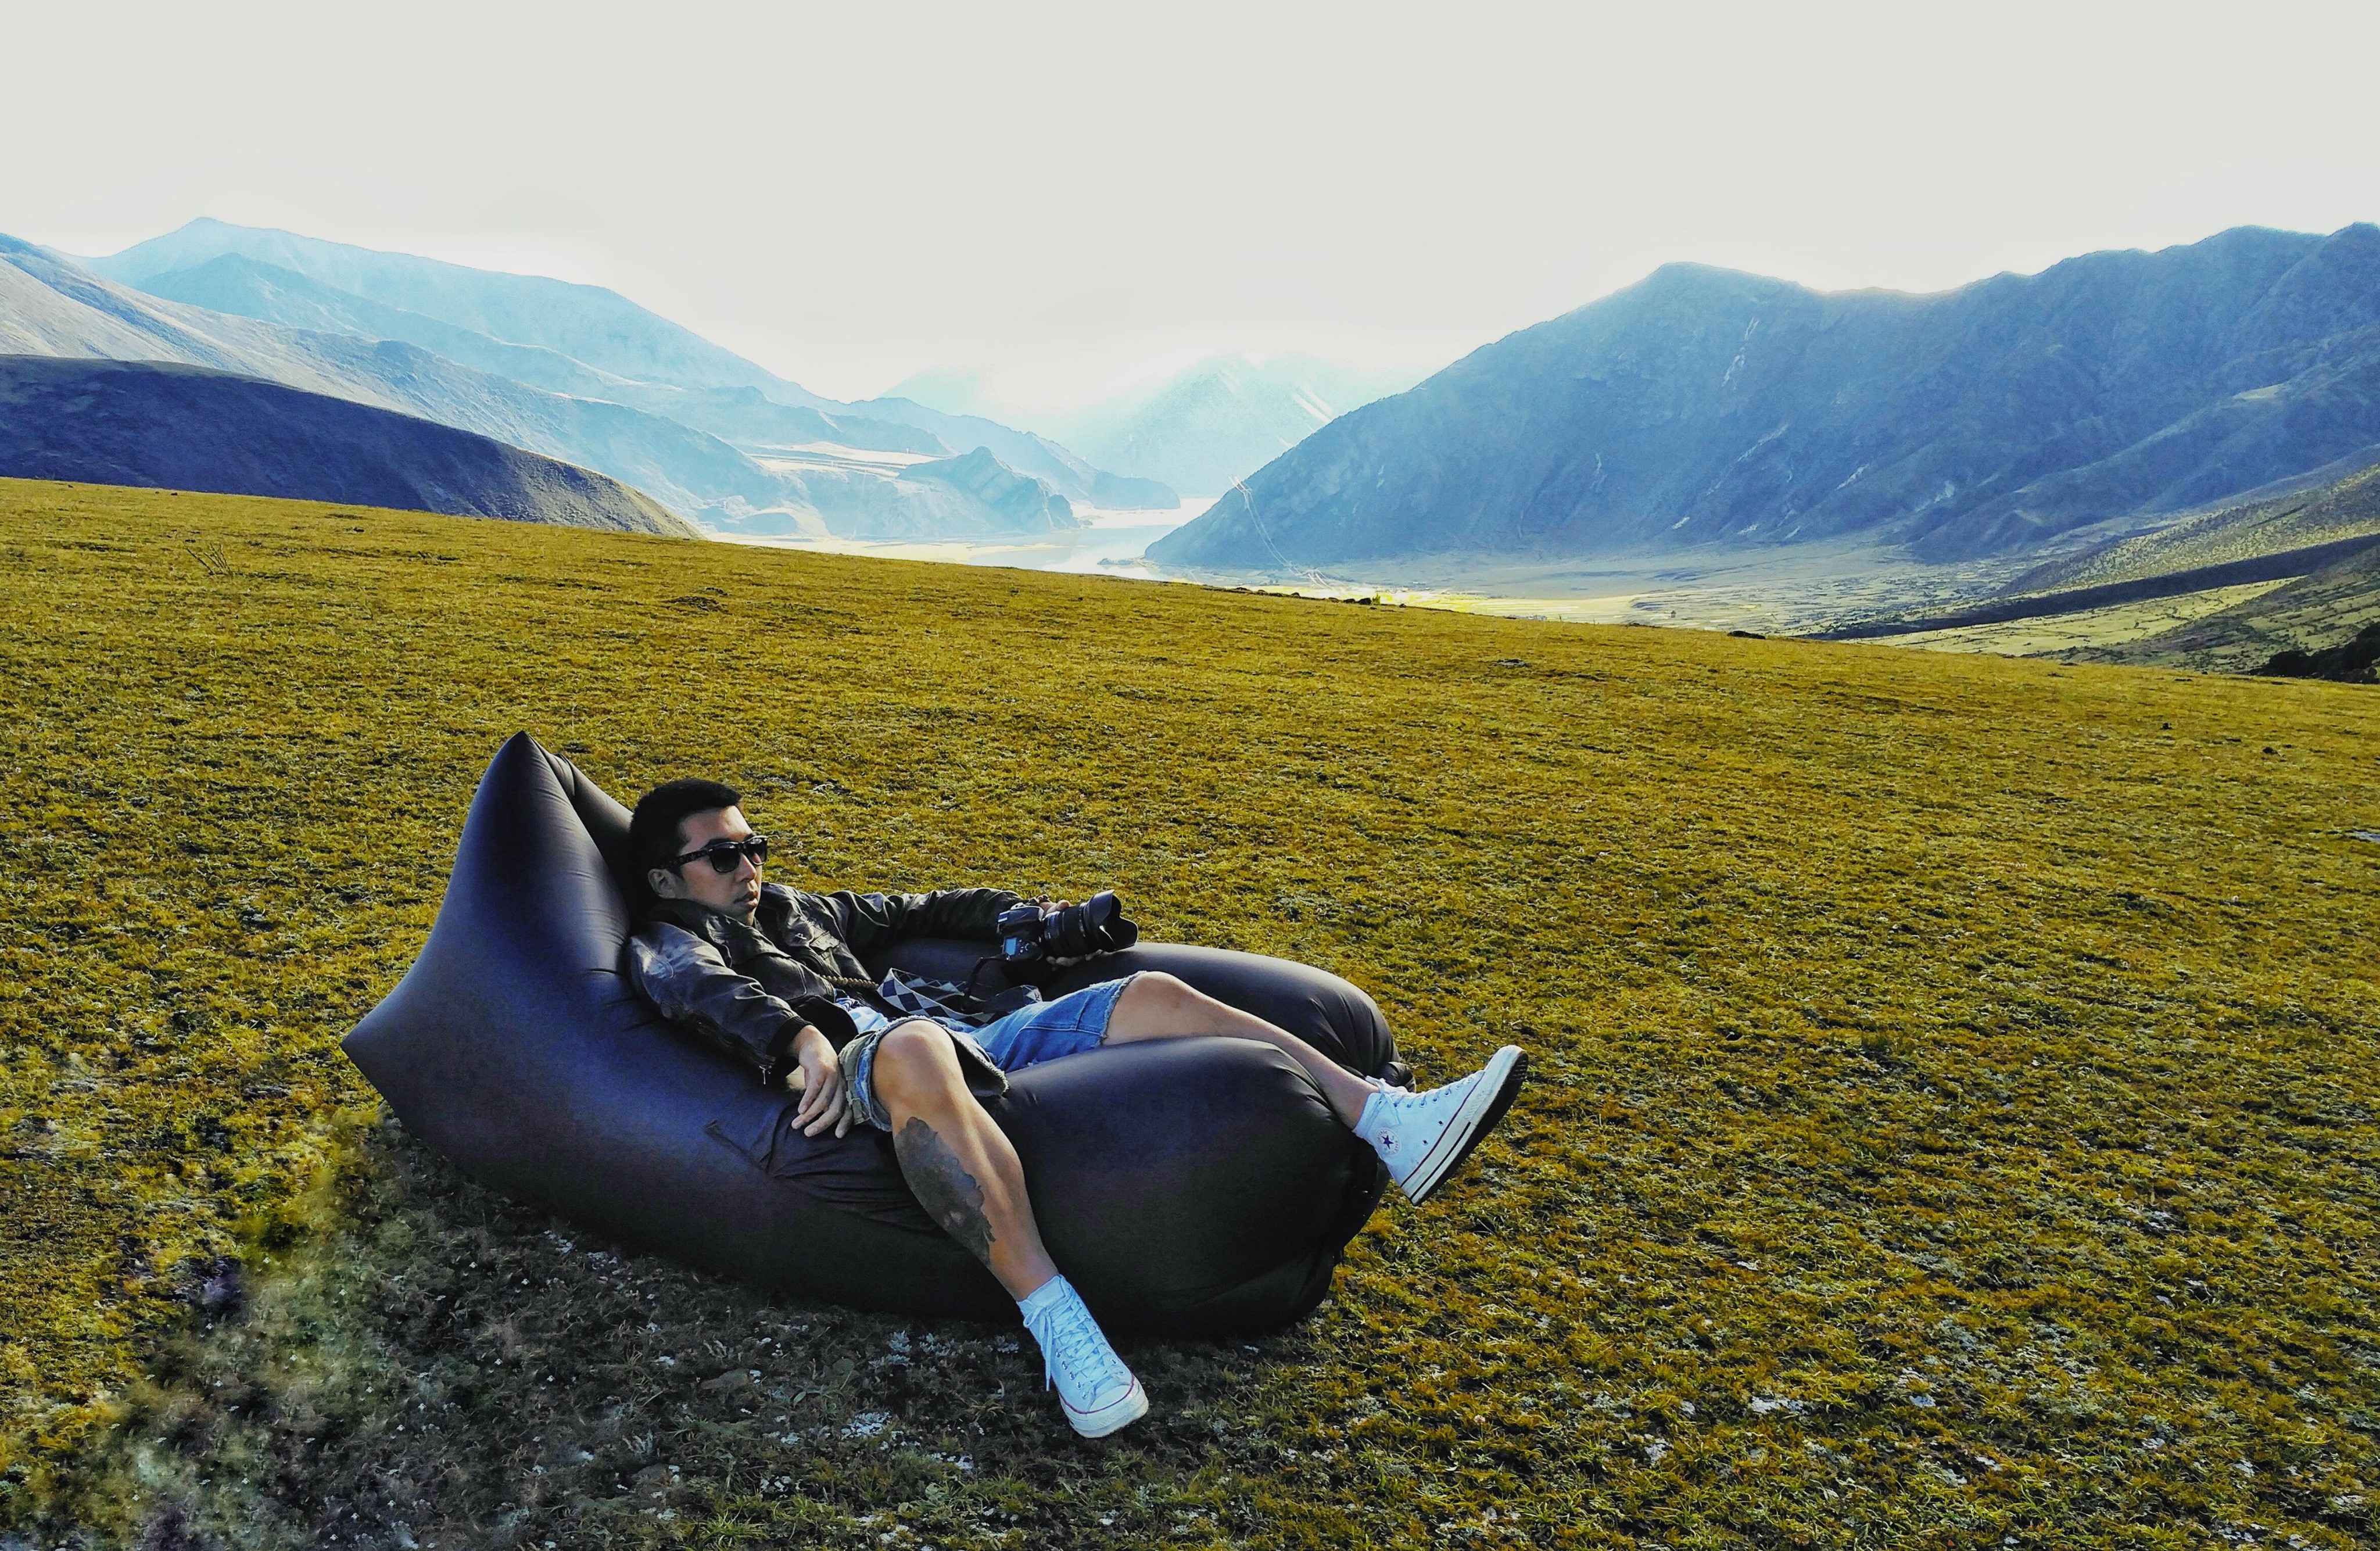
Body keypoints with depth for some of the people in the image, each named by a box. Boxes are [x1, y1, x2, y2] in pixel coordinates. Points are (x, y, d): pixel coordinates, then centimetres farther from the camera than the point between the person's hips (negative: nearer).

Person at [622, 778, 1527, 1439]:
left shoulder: (791, 910, 34)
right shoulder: (666, 944, 12)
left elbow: (911, 912, 42)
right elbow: (701, 987, -12)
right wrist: (799, 1039, -33)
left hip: (966, 1046, 8)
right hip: (855, 1075, -7)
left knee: (1153, 995, -4)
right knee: (913, 1046, -44)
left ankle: (1392, 1127, -11)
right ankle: (1053, 1319, -50)